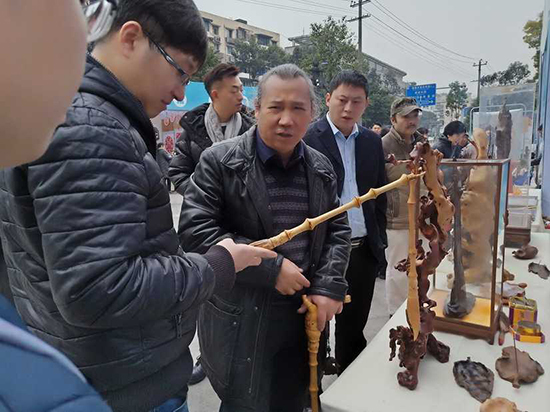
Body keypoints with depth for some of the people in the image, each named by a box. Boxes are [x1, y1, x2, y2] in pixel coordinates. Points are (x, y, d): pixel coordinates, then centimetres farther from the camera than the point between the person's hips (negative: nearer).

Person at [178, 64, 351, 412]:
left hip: (305, 315, 5)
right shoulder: (220, 161, -11)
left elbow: (337, 230, 9)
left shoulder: (322, 168, 6)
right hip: (240, 322, -4)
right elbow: (195, 232, -17)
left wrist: (328, 286, -6)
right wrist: (271, 268, -20)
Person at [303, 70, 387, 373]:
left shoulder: (372, 142, 9)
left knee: (353, 328, 20)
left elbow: (379, 196, 14)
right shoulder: (308, 138, -9)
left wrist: (379, 243, 12)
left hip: (363, 251, 5)